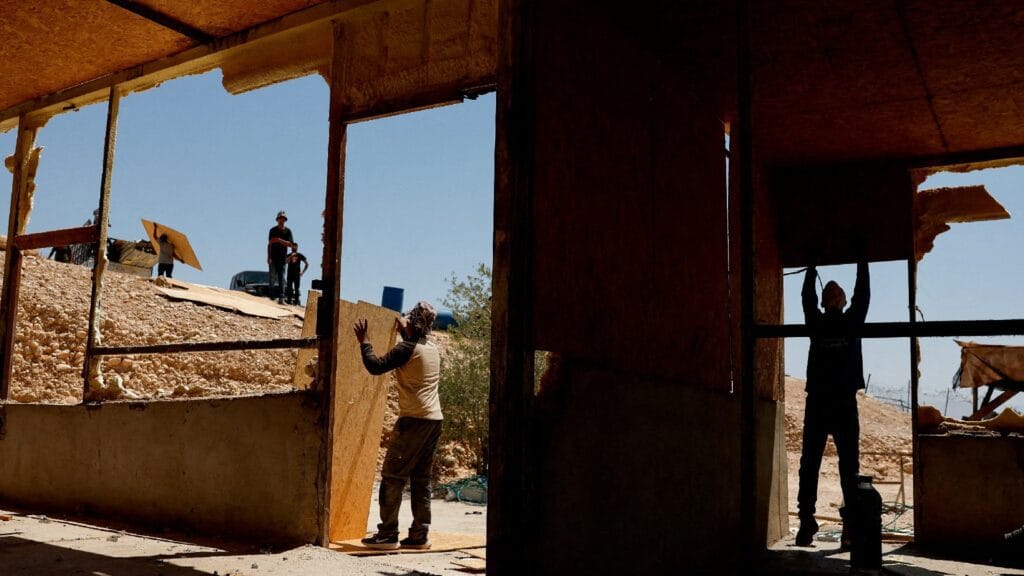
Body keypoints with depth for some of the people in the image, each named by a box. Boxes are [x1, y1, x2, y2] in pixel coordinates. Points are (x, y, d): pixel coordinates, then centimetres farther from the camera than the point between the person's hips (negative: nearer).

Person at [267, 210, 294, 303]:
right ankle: (272, 297, -2)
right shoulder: (273, 230, 5)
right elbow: (269, 244, 2)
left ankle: (281, 298, 0)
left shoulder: (288, 231, 6)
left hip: (282, 258, 1)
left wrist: (279, 240, -17)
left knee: (282, 279, 1)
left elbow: (290, 244, -3)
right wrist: (269, 257, -6)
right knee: (272, 278, -3)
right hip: (273, 257, -1)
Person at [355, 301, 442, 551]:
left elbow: (376, 367, -14)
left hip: (413, 420, -7)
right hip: (435, 420, 8)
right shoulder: (433, 349, 12)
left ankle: (388, 535, -1)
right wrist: (405, 330, 36)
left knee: (392, 477, -1)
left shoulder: (407, 348, -11)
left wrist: (363, 341, -2)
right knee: (421, 478, 11)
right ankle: (419, 535, 11)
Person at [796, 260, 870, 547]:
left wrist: (812, 268, 28)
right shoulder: (852, 323, -1)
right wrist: (862, 263, 24)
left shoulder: (816, 324, 1)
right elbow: (863, 295, 14)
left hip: (816, 406, 1)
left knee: (809, 465, 2)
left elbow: (807, 296, 17)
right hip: (844, 406, -1)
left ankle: (807, 521, -2)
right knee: (849, 466, 4)